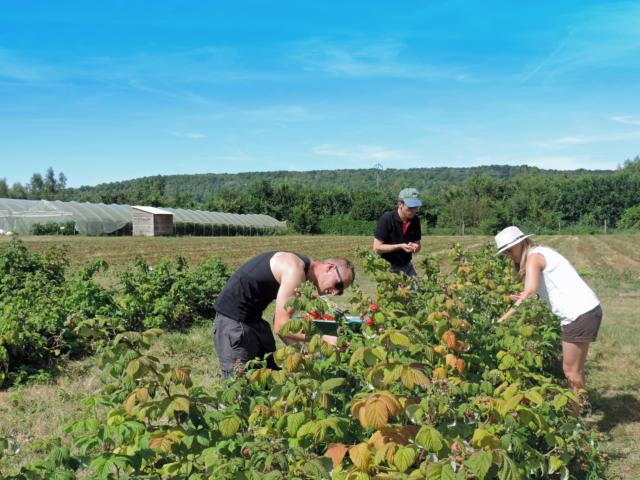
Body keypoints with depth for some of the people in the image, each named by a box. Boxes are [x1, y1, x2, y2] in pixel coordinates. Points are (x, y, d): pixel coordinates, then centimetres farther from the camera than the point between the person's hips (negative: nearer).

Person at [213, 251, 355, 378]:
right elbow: (280, 326, -24)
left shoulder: (300, 273, 8)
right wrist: (324, 339, -24)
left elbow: (280, 322, 8)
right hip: (233, 320, -10)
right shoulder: (295, 268, -22)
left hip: (253, 319, 10)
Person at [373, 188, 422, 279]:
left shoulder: (415, 220, -2)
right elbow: (377, 248, -17)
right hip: (389, 267, -5)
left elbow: (417, 244, 8)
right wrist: (400, 246, -26)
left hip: (407, 265, 5)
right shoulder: (386, 219, -18)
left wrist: (415, 247, -16)